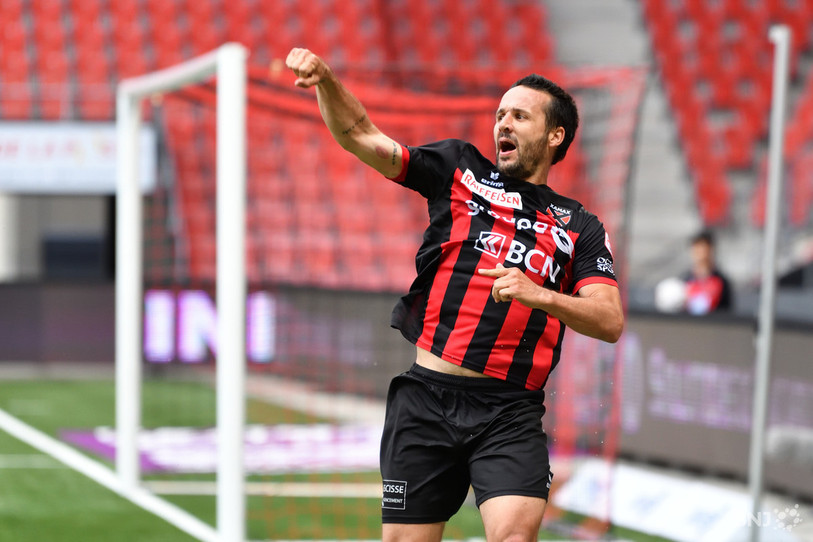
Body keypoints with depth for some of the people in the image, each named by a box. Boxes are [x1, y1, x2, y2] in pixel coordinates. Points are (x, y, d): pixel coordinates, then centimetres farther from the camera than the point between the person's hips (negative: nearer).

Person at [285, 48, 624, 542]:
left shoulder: (580, 228, 13)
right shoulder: (461, 170, 15)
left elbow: (610, 321, 0)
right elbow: (361, 135, 9)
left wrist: (539, 295, -17)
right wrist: (325, 79, -10)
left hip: (511, 413, -1)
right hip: (428, 396, 1)